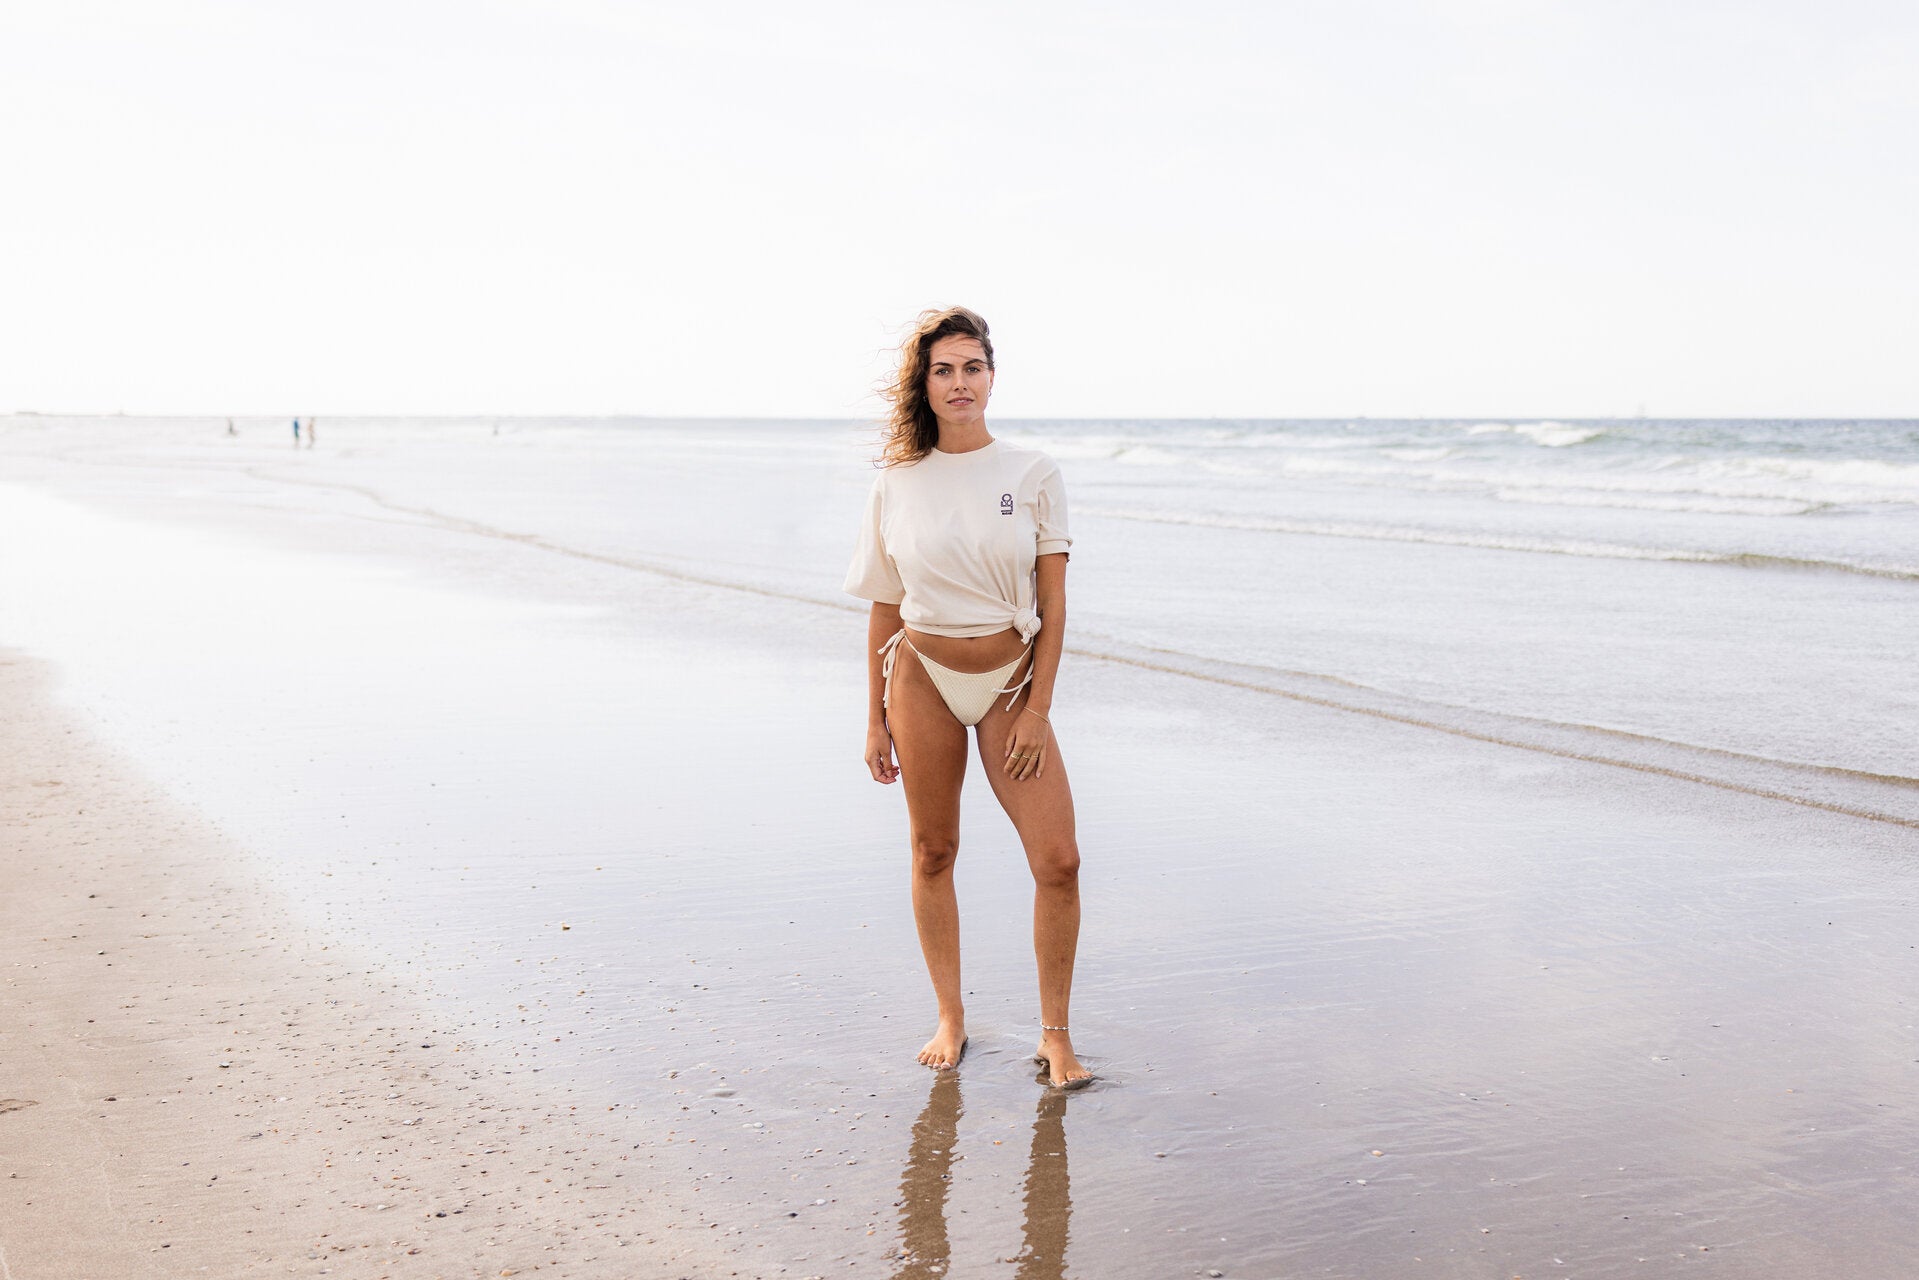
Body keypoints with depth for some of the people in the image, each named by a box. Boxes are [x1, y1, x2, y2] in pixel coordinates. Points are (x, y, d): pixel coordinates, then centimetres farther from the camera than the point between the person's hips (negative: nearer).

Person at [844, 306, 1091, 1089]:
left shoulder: (1032, 476, -3)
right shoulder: (896, 486, 0)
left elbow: (1053, 604, -3)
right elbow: (884, 611, 5)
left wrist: (1037, 709, -9)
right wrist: (876, 720, 5)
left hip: (1010, 680, -1)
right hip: (924, 678, 1)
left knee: (1058, 860, -8)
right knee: (933, 852, 9)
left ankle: (1054, 1034, 7)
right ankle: (950, 1018, 25)